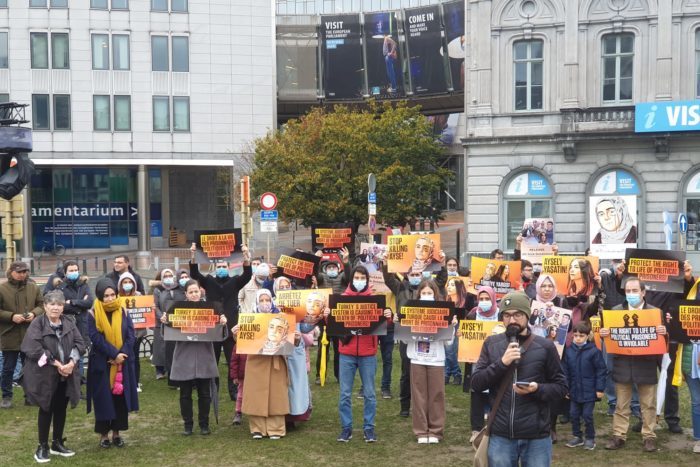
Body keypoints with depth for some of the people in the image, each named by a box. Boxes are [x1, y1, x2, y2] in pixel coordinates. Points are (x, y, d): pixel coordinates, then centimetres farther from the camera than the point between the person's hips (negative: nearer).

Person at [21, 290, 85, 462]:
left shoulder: (69, 324, 7)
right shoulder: (37, 324, -8)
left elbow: (79, 344, 3)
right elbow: (34, 349, -18)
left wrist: (72, 362, -15)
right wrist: (56, 363, -18)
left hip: (66, 375, 5)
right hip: (45, 375, -5)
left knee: (61, 409, 12)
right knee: (46, 410, 3)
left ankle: (57, 443, 26)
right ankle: (42, 446, 14)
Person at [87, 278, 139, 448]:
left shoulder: (123, 312, 3)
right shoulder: (93, 314, -6)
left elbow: (130, 336, -1)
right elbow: (96, 338, -13)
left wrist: (121, 354, -15)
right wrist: (114, 354, -19)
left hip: (122, 363, 3)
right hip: (101, 363, -3)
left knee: (120, 397, 5)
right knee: (103, 399, 1)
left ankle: (117, 432, 15)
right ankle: (103, 434, 11)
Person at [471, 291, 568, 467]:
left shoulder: (545, 346, -1)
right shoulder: (491, 344, 4)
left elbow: (561, 387, 3)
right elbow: (476, 383, 0)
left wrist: (537, 389, -16)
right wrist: (501, 362, -13)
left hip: (536, 437, -1)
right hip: (500, 436, 2)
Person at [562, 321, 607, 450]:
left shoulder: (594, 351, -13)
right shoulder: (569, 351, -2)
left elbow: (601, 371, -8)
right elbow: (565, 371, 6)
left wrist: (600, 389, -9)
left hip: (589, 391, -4)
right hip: (574, 391, 4)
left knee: (587, 415, 3)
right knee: (574, 414, 11)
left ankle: (590, 438, 19)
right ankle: (577, 436, 26)